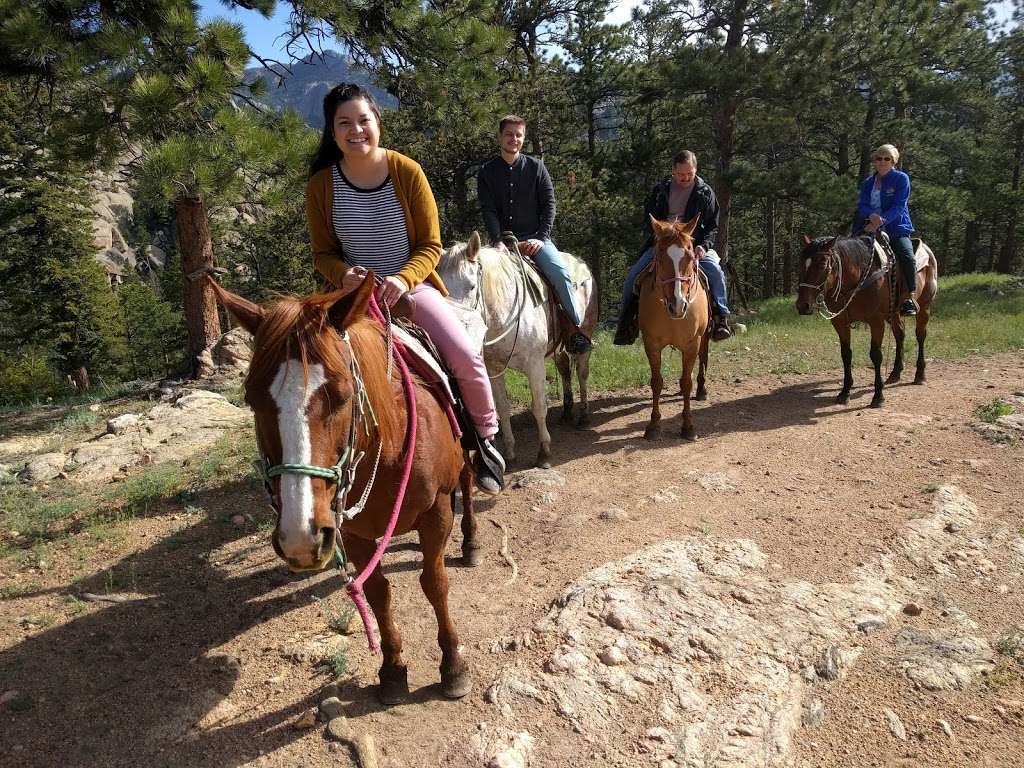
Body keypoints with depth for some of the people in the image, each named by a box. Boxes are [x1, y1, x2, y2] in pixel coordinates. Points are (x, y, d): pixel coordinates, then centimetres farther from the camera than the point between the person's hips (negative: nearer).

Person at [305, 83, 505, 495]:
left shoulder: (408, 172, -7)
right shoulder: (322, 184, -3)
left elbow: (430, 245, -5)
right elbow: (323, 252, 4)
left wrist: (403, 279, -26)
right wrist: (343, 274, -20)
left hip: (411, 286, -1)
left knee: (466, 357, -21)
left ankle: (485, 437, 6)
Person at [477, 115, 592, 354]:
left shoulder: (536, 167, 9)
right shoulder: (487, 171, 9)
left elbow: (549, 204, 3)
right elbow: (488, 210, -1)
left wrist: (542, 238, -11)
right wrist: (498, 241, -16)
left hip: (534, 237, -1)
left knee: (560, 273, -24)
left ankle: (577, 326, -13)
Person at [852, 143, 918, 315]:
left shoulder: (901, 179, 1)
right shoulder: (868, 183, 15)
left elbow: (898, 206, -10)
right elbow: (862, 205, 1)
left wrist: (881, 221, -26)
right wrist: (872, 216, -22)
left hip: (896, 228, -5)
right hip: (870, 227, 5)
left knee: (907, 257, -28)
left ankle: (910, 298, -22)